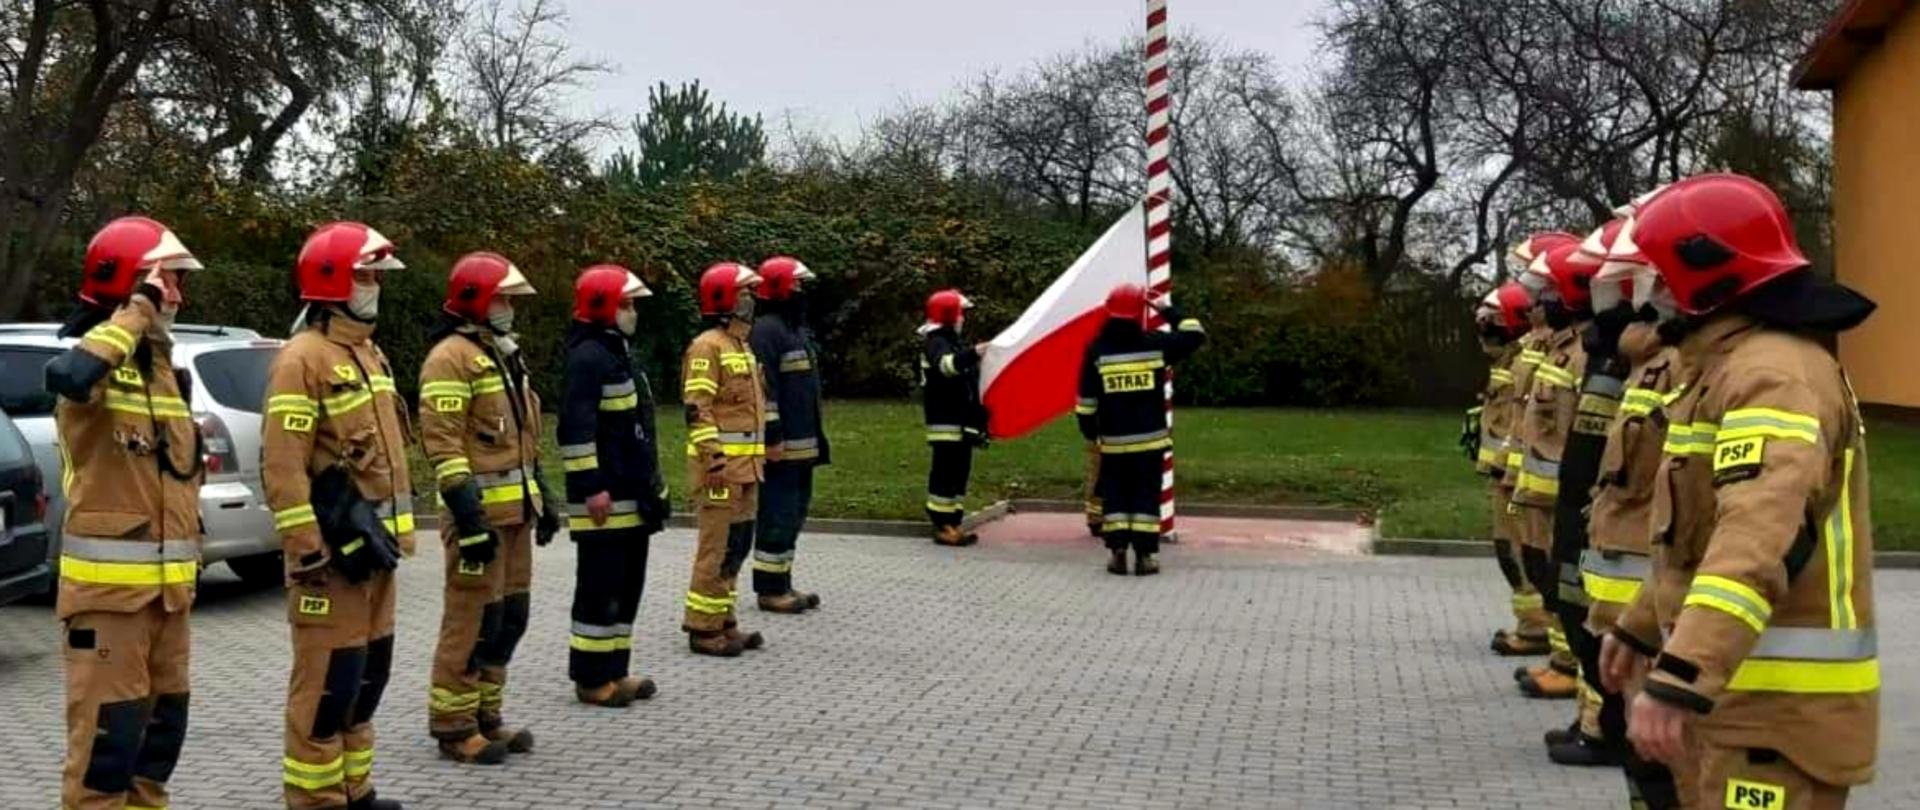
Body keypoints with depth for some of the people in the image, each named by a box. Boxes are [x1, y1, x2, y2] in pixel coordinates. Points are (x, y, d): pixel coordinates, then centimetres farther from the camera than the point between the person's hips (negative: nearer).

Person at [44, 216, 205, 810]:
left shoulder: (162, 365, 16)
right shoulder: (100, 362, -11)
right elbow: (68, 377, -39)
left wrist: (191, 553, 23)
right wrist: (137, 310, -27)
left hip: (167, 582, 9)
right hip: (108, 584, -9)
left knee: (164, 721, 17)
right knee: (109, 732, -5)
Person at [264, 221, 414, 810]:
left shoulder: (367, 353, 16)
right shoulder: (304, 358, -13)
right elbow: (282, 468, -19)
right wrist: (307, 552, -21)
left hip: (373, 544, 10)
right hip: (335, 549, -10)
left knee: (369, 672, 16)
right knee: (329, 682, -4)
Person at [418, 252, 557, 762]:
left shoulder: (503, 354, 18)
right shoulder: (451, 357, -11)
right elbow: (442, 444, -19)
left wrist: (541, 499, 22)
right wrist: (468, 518, -23)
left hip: (515, 509, 9)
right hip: (480, 511, -9)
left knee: (510, 615, 12)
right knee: (474, 619, -5)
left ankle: (486, 716, 22)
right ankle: (453, 727, 5)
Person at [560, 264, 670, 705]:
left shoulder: (620, 353, 17)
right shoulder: (588, 358, -15)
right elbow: (575, 429, -21)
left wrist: (651, 484, 25)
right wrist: (591, 487, -23)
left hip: (634, 496, 10)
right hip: (606, 499, -10)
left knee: (628, 586, 14)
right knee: (600, 589, -2)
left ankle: (614, 670, 23)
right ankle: (591, 678, 6)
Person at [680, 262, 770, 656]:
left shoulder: (741, 345, 19)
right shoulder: (707, 347, -11)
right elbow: (697, 410, -18)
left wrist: (759, 456, 23)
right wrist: (714, 459, -23)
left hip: (746, 464, 10)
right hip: (721, 463, -10)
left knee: (738, 543, 13)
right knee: (718, 545, -6)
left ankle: (723, 620, 21)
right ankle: (703, 628, 1)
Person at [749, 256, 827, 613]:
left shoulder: (798, 329, 18)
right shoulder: (766, 330, -14)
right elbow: (762, 388, -21)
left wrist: (815, 437, 23)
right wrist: (772, 436, -23)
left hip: (803, 444, 10)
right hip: (780, 445, -10)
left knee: (794, 513, 15)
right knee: (777, 515, -5)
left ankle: (783, 582, 24)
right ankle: (770, 589, 2)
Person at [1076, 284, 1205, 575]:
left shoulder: (1097, 349, -3)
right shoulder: (1155, 343, -4)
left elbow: (1087, 399, 0)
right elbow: (1195, 335, 9)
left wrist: (1089, 431, 11)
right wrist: (1168, 310, 17)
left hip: (1113, 441, 0)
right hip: (1150, 438, 0)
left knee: (1114, 495, 8)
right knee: (1146, 494, 4)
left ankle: (1117, 553, 3)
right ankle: (1144, 555, 1)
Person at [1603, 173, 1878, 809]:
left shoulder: (1774, 374, -20)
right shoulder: (1729, 366, 16)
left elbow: (1758, 541, -35)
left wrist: (1679, 681, -43)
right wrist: (1641, 627, 28)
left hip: (1780, 702, -11)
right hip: (1733, 686, 11)